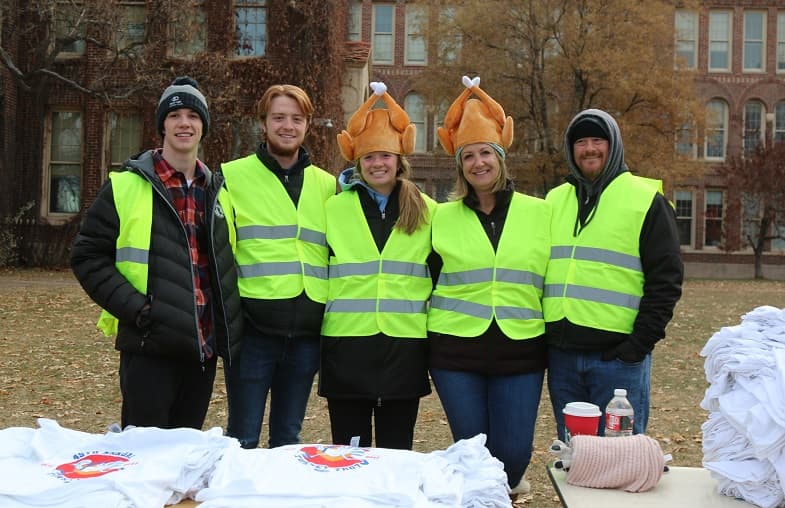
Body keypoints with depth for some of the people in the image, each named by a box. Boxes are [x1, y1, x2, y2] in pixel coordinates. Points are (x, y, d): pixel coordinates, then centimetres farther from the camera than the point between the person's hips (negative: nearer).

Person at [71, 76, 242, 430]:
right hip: (150, 347, -5)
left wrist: (229, 318, 9)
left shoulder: (218, 191, 12)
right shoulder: (125, 186, -3)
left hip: (205, 347, 5)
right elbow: (88, 256, -4)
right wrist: (134, 308, -15)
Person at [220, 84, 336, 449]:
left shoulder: (327, 185, 12)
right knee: (243, 438, 4)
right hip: (252, 326, -3)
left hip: (307, 331, 3)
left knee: (288, 438, 14)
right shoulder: (232, 176, 2)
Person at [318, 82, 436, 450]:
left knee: (397, 452, 9)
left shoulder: (426, 211, 7)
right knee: (348, 454, 7)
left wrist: (431, 320, 10)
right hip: (347, 344, 0)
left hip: (405, 346, 1)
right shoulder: (334, 208, 7)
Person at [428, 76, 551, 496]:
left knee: (513, 454, 1)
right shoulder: (442, 217, 4)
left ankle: (506, 487, 35)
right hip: (456, 352, 0)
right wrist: (439, 323, 8)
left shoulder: (539, 212, 3)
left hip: (520, 351, 0)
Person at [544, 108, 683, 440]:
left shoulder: (646, 200, -1)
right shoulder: (554, 201, 14)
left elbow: (665, 280, -5)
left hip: (618, 355, -4)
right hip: (561, 355, 5)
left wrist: (641, 342, -12)